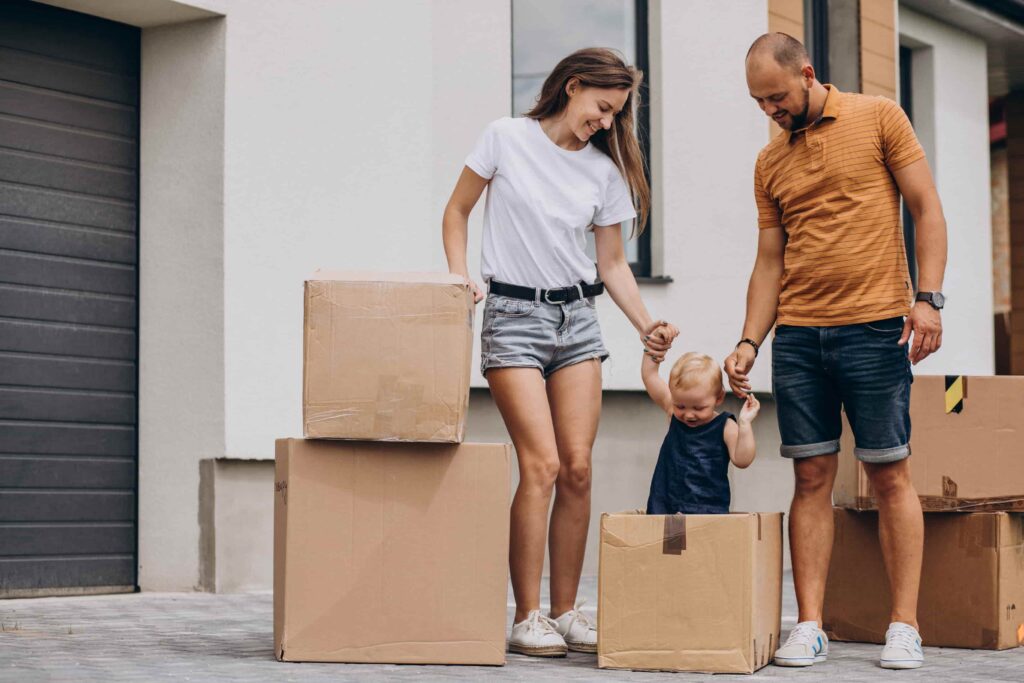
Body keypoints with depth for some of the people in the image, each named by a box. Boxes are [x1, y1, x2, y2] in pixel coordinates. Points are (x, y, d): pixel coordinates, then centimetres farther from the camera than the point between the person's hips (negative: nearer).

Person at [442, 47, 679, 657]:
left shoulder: (605, 170, 7)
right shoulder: (506, 138, -2)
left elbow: (613, 263, 11)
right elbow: (458, 211, 7)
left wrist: (647, 326, -2)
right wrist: (459, 277, -7)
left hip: (577, 316, 4)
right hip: (513, 314, -4)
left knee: (578, 468, -1)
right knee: (542, 465, -14)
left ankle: (566, 611, 9)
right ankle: (527, 618, -7)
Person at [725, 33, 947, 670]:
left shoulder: (879, 117, 2)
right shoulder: (769, 162, 13)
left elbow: (927, 209, -1)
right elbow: (770, 262, 15)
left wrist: (928, 297, -11)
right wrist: (749, 342, 5)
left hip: (875, 328, -4)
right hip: (797, 334, 4)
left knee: (890, 474, -1)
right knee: (813, 476, 2)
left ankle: (905, 626, 4)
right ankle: (810, 626, 4)